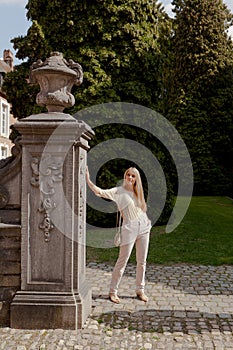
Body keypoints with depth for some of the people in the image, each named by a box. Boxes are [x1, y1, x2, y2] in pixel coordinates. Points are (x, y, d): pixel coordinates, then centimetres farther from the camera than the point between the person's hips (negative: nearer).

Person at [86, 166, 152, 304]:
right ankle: (113, 291, 10)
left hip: (144, 227, 6)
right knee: (123, 261, -2)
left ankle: (140, 290, 23)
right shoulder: (118, 191, -6)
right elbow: (99, 192, -19)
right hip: (129, 229, -5)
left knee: (142, 261, 10)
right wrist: (88, 180, -31)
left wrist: (148, 222, 12)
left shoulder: (138, 192, 11)